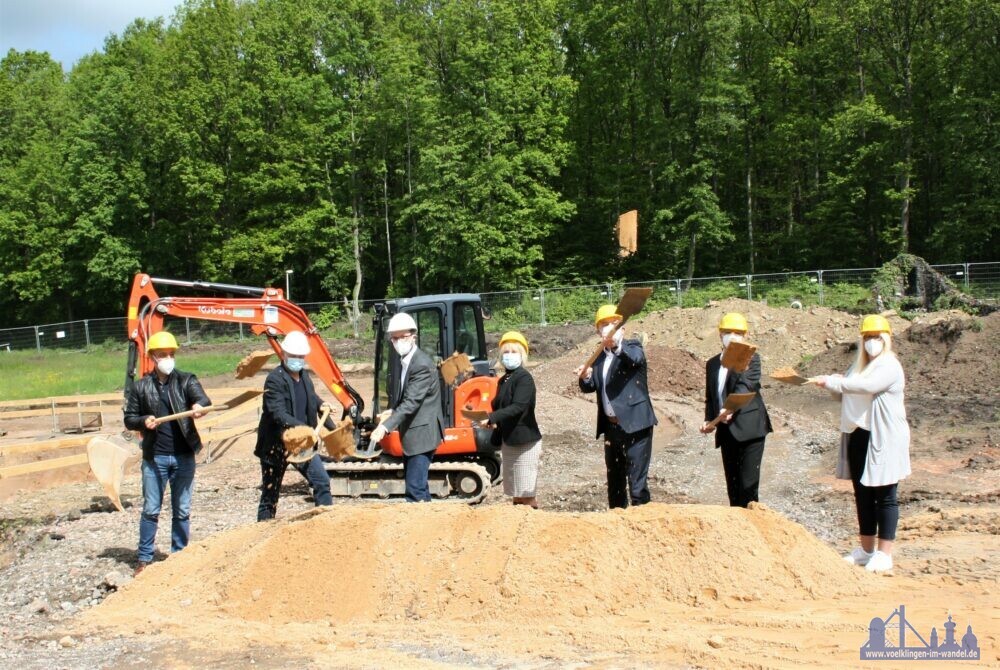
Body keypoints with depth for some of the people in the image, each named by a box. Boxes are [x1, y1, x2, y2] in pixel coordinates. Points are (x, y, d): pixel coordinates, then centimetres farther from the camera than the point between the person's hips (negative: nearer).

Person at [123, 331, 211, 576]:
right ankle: (144, 558, 13)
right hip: (155, 457, 0)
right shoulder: (141, 387, 5)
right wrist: (144, 421, -13)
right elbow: (129, 419, 9)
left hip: (184, 457, 0)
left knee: (182, 510, 8)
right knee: (150, 510, 3)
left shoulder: (186, 381, 2)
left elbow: (203, 399, -16)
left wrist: (200, 406, -40)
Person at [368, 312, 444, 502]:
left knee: (415, 488, -13)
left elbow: (411, 402, -26)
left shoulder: (423, 365, -19)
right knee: (418, 486, 18)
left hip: (421, 434, -10)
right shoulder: (399, 365, 11)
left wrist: (386, 427, -32)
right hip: (409, 434, 10)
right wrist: (391, 412, -3)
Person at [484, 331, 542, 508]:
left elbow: (518, 407, -24)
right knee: (516, 493, 13)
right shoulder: (503, 380, 13)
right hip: (508, 442, 8)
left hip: (525, 442, -8)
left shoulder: (524, 378, -12)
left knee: (526, 494, -6)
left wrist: (492, 418, -30)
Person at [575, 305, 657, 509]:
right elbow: (590, 387, 9)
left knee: (636, 483, -9)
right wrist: (585, 378, -15)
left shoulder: (632, 347, -4)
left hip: (634, 425, -7)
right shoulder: (599, 357, 14)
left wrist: (617, 345, -48)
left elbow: (636, 358, -28)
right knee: (614, 482, 15)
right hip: (611, 427, 7)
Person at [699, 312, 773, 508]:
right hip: (726, 431, 6)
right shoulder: (712, 364, 16)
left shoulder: (751, 358, -3)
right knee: (732, 485, 10)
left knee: (748, 484, -11)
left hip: (749, 428, -6)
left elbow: (746, 386, -20)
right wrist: (709, 420, 3)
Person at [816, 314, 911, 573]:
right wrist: (833, 386, 0)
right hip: (858, 436, 8)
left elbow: (868, 386, -27)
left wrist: (833, 382, -23)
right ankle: (866, 549, 19)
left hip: (883, 439, -8)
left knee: (884, 496, -3)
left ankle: (884, 554, 0)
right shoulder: (858, 366, 17)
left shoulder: (890, 366, -8)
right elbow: (845, 395, 22)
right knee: (862, 495, 11)